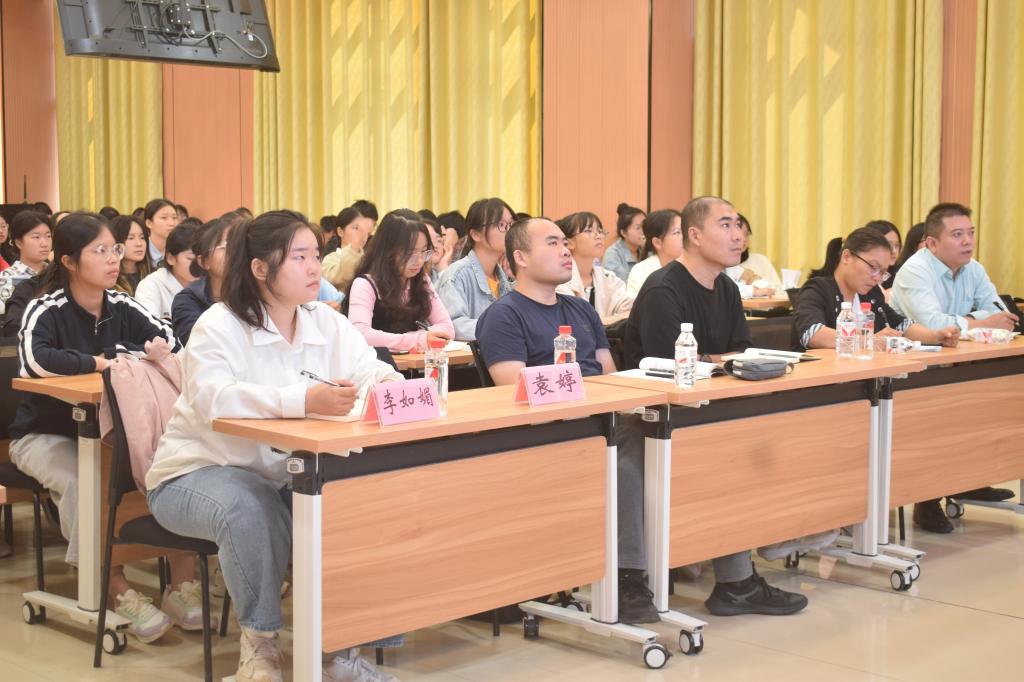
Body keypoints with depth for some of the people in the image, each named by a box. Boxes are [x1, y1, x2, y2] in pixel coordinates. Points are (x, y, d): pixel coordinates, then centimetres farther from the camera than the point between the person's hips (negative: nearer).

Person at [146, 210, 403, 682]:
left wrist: (388, 386, -30)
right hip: (200, 471, -5)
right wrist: (305, 401, -49)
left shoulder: (329, 324, 2)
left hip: (288, 471, 6)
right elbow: (214, 399, -35)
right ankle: (259, 643, -14)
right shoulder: (219, 326, -17)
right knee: (251, 513, -38)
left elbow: (371, 372, -4)